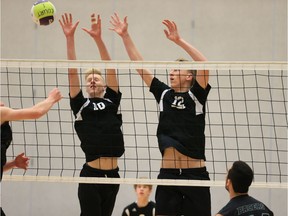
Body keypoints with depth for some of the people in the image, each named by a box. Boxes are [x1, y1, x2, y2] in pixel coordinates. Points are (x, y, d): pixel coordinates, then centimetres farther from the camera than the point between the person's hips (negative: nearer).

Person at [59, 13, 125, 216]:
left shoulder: (112, 101, 10)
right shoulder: (80, 105, 7)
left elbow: (110, 68, 1)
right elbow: (72, 72, 0)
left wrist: (98, 38, -9)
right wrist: (70, 38, -8)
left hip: (112, 175, 3)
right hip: (91, 175, -3)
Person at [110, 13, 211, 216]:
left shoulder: (196, 96, -1)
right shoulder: (164, 93, 10)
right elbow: (139, 65, 10)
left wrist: (179, 40, -20)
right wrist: (125, 36, 6)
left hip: (195, 174, -4)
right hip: (168, 174, 4)